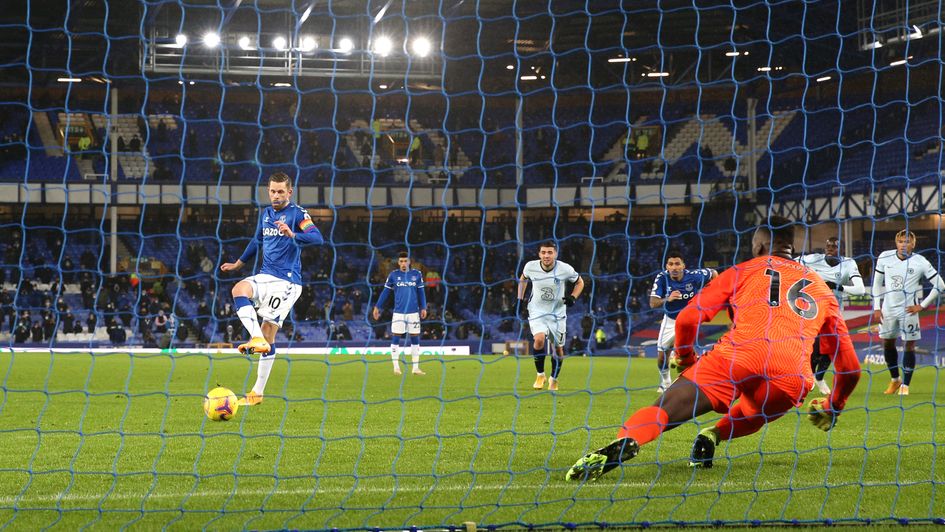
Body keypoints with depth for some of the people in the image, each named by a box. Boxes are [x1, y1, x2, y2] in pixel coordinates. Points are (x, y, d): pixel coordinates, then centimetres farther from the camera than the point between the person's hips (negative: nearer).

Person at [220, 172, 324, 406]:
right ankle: (258, 339, -28)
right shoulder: (265, 214, 15)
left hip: (287, 281, -6)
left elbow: (317, 237, -20)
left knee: (268, 331, -13)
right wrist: (237, 264, 38)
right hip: (266, 276, 6)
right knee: (239, 289, -22)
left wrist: (292, 235, -36)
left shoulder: (297, 213, -5)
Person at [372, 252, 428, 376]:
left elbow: (420, 292, 10)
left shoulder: (416, 274, 4)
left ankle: (416, 367, 10)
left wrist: (423, 308, 4)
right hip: (398, 313, -1)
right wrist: (377, 307, 3)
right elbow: (386, 292, 6)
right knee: (395, 339, -4)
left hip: (413, 312, 1)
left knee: (415, 339, 4)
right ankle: (396, 367, 4)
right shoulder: (393, 275, 1)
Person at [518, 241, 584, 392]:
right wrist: (520, 299, 6)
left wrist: (572, 297, -14)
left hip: (557, 313, 1)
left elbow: (580, 282, 3)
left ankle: (554, 379, 33)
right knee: (539, 339, -25)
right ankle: (540, 375, -4)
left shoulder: (565, 269, -15)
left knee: (557, 348, 7)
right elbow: (523, 279, 12)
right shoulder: (530, 266, -12)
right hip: (537, 311, -1)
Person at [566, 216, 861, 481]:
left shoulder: (742, 271, 24)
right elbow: (850, 366, 30)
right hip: (794, 376, 2)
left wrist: (685, 358, 34)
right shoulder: (820, 286, 31)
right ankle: (714, 436, -2)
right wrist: (834, 407, 45)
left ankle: (626, 441, -36)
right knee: (748, 415, 31)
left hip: (739, 355, -2)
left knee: (666, 410, -4)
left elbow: (686, 319, 15)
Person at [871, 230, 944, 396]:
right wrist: (876, 307, 4)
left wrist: (922, 306, -7)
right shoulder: (885, 257, -2)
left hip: (908, 309, -3)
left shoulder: (921, 262, -11)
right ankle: (895, 379, 30)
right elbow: (877, 282, 9)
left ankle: (905, 385, 5)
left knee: (909, 345, -3)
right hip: (888, 308, 3)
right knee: (887, 343, 11)